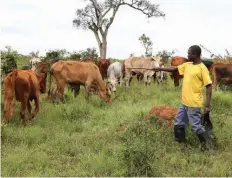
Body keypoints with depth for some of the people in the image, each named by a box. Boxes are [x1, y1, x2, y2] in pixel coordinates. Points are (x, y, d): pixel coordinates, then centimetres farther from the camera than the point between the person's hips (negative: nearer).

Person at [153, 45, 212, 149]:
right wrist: (160, 69, 17)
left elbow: (209, 86, -17)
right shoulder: (187, 65, 7)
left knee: (196, 126, 0)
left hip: (193, 103, -8)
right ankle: (180, 143, 31)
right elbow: (175, 68, 20)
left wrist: (207, 105, -20)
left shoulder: (202, 69, -16)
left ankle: (207, 146, 18)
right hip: (184, 102, 8)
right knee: (179, 124, 15)